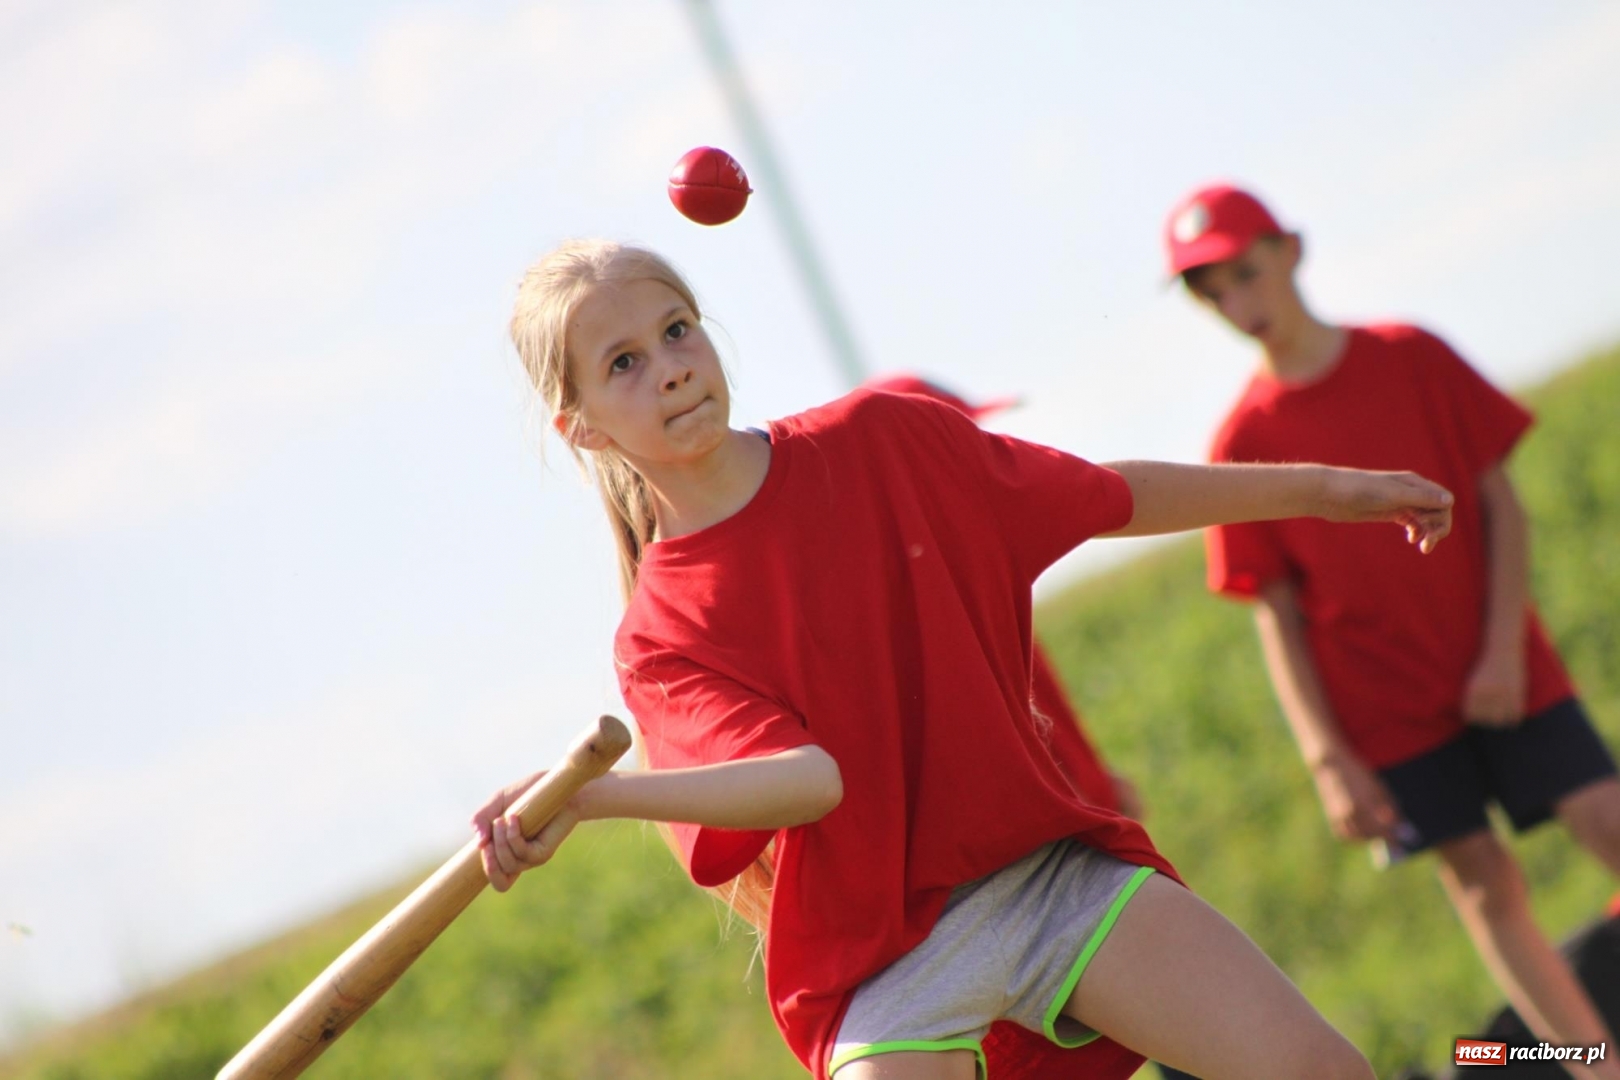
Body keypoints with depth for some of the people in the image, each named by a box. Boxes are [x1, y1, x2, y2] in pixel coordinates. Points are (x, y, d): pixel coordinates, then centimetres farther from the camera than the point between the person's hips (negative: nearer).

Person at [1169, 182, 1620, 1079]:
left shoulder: (1413, 359, -1)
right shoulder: (1242, 441, -3)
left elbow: (1500, 501, 1)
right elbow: (1277, 616, -3)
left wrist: (1504, 647, -10)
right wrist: (1328, 758, -9)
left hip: (1502, 674, 0)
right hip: (1388, 711, 0)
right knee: (1483, 884, -1)